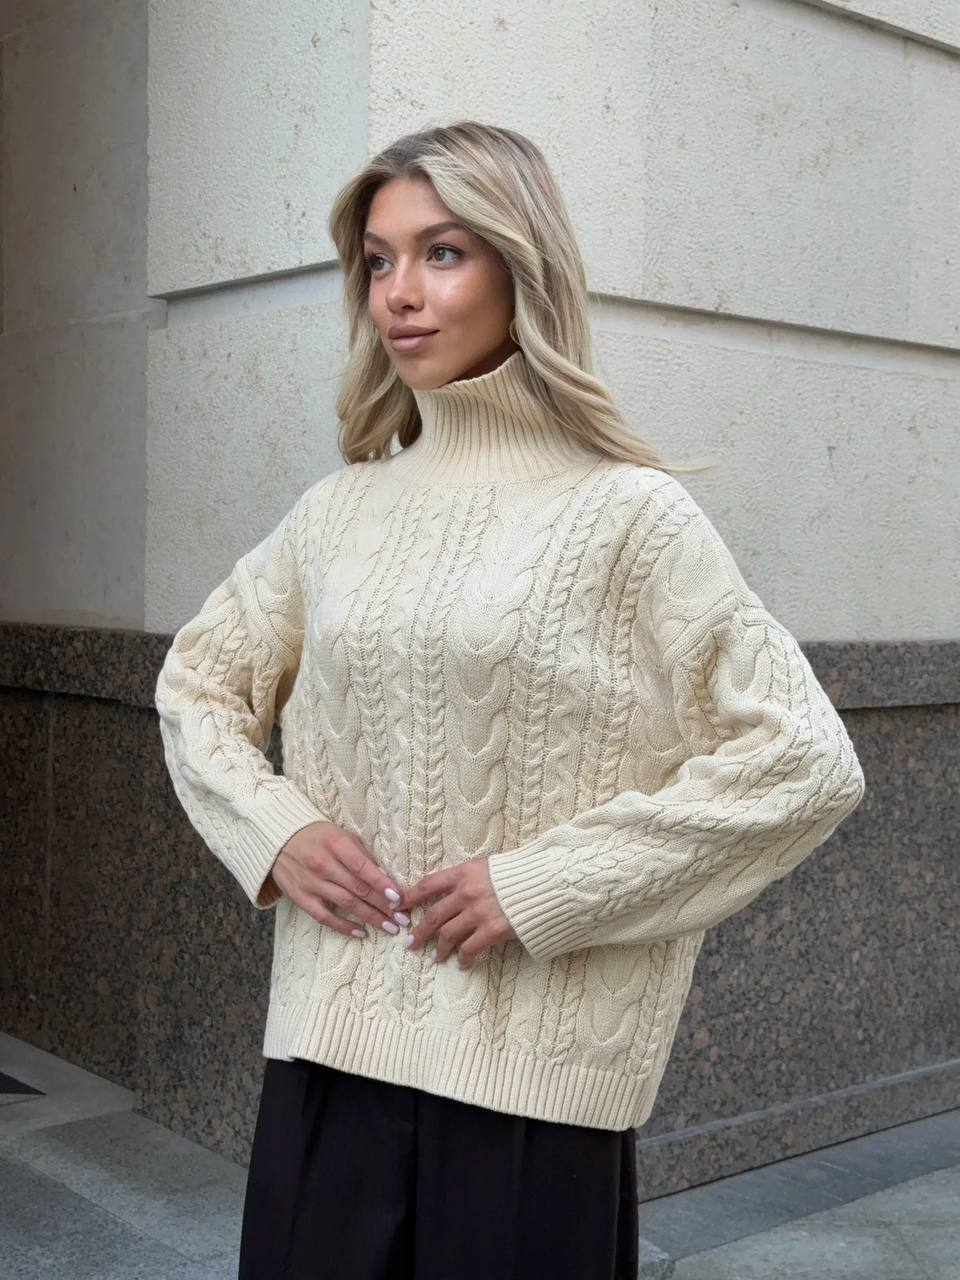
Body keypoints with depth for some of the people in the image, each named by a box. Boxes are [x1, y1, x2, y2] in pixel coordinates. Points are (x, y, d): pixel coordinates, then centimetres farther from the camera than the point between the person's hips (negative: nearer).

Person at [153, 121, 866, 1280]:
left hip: (529, 1076, -4)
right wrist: (274, 829, -1)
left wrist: (546, 884, -14)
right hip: (327, 1051, 4)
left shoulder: (625, 515, -6)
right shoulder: (337, 512, 7)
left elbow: (805, 762, -10)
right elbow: (197, 683, 19)